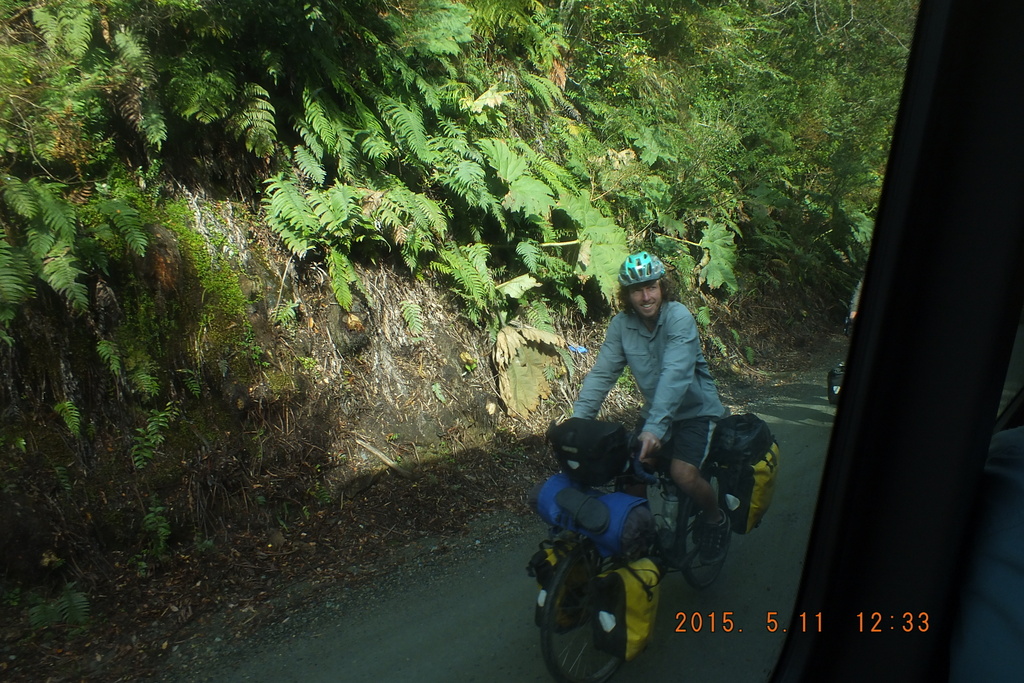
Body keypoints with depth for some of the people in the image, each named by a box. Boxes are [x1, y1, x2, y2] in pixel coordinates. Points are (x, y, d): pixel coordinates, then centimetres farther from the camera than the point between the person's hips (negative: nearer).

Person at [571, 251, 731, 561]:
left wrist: (655, 427, -46)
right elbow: (601, 373, -13)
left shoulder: (679, 317, -23)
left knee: (683, 474, -23)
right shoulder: (621, 324, -8)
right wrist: (577, 421, -25)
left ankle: (715, 517, 9)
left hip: (695, 410, -5)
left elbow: (675, 374, -35)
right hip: (655, 412, 5)